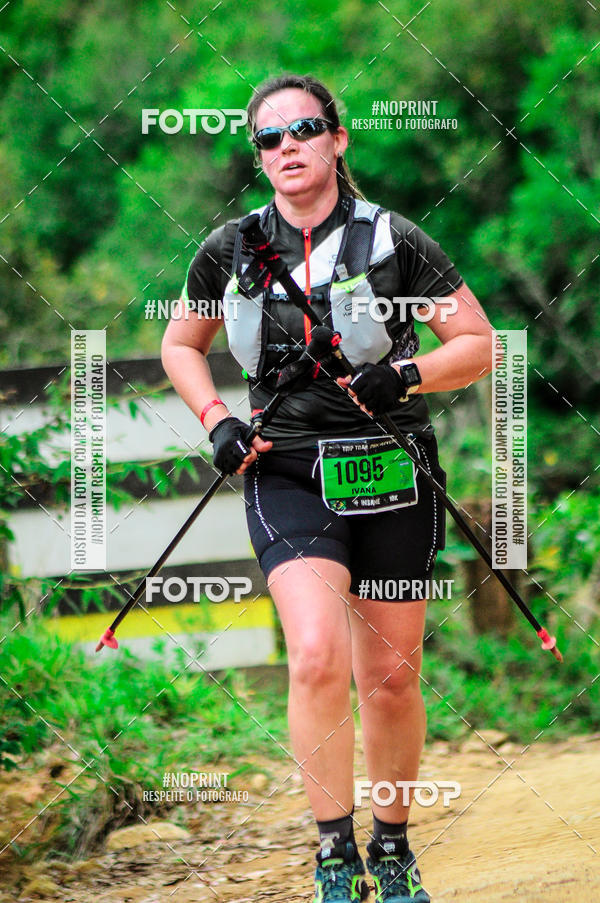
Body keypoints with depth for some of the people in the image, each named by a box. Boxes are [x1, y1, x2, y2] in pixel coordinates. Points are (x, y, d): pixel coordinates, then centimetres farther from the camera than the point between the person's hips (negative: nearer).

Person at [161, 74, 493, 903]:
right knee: (318, 657, -21)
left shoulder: (393, 241, -4)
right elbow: (180, 345, 19)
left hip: (391, 477, 0)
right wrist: (215, 421, 2)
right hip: (288, 476, 0)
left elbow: (480, 345, 1)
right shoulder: (231, 250, 3)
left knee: (389, 679, 5)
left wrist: (403, 377, -17)